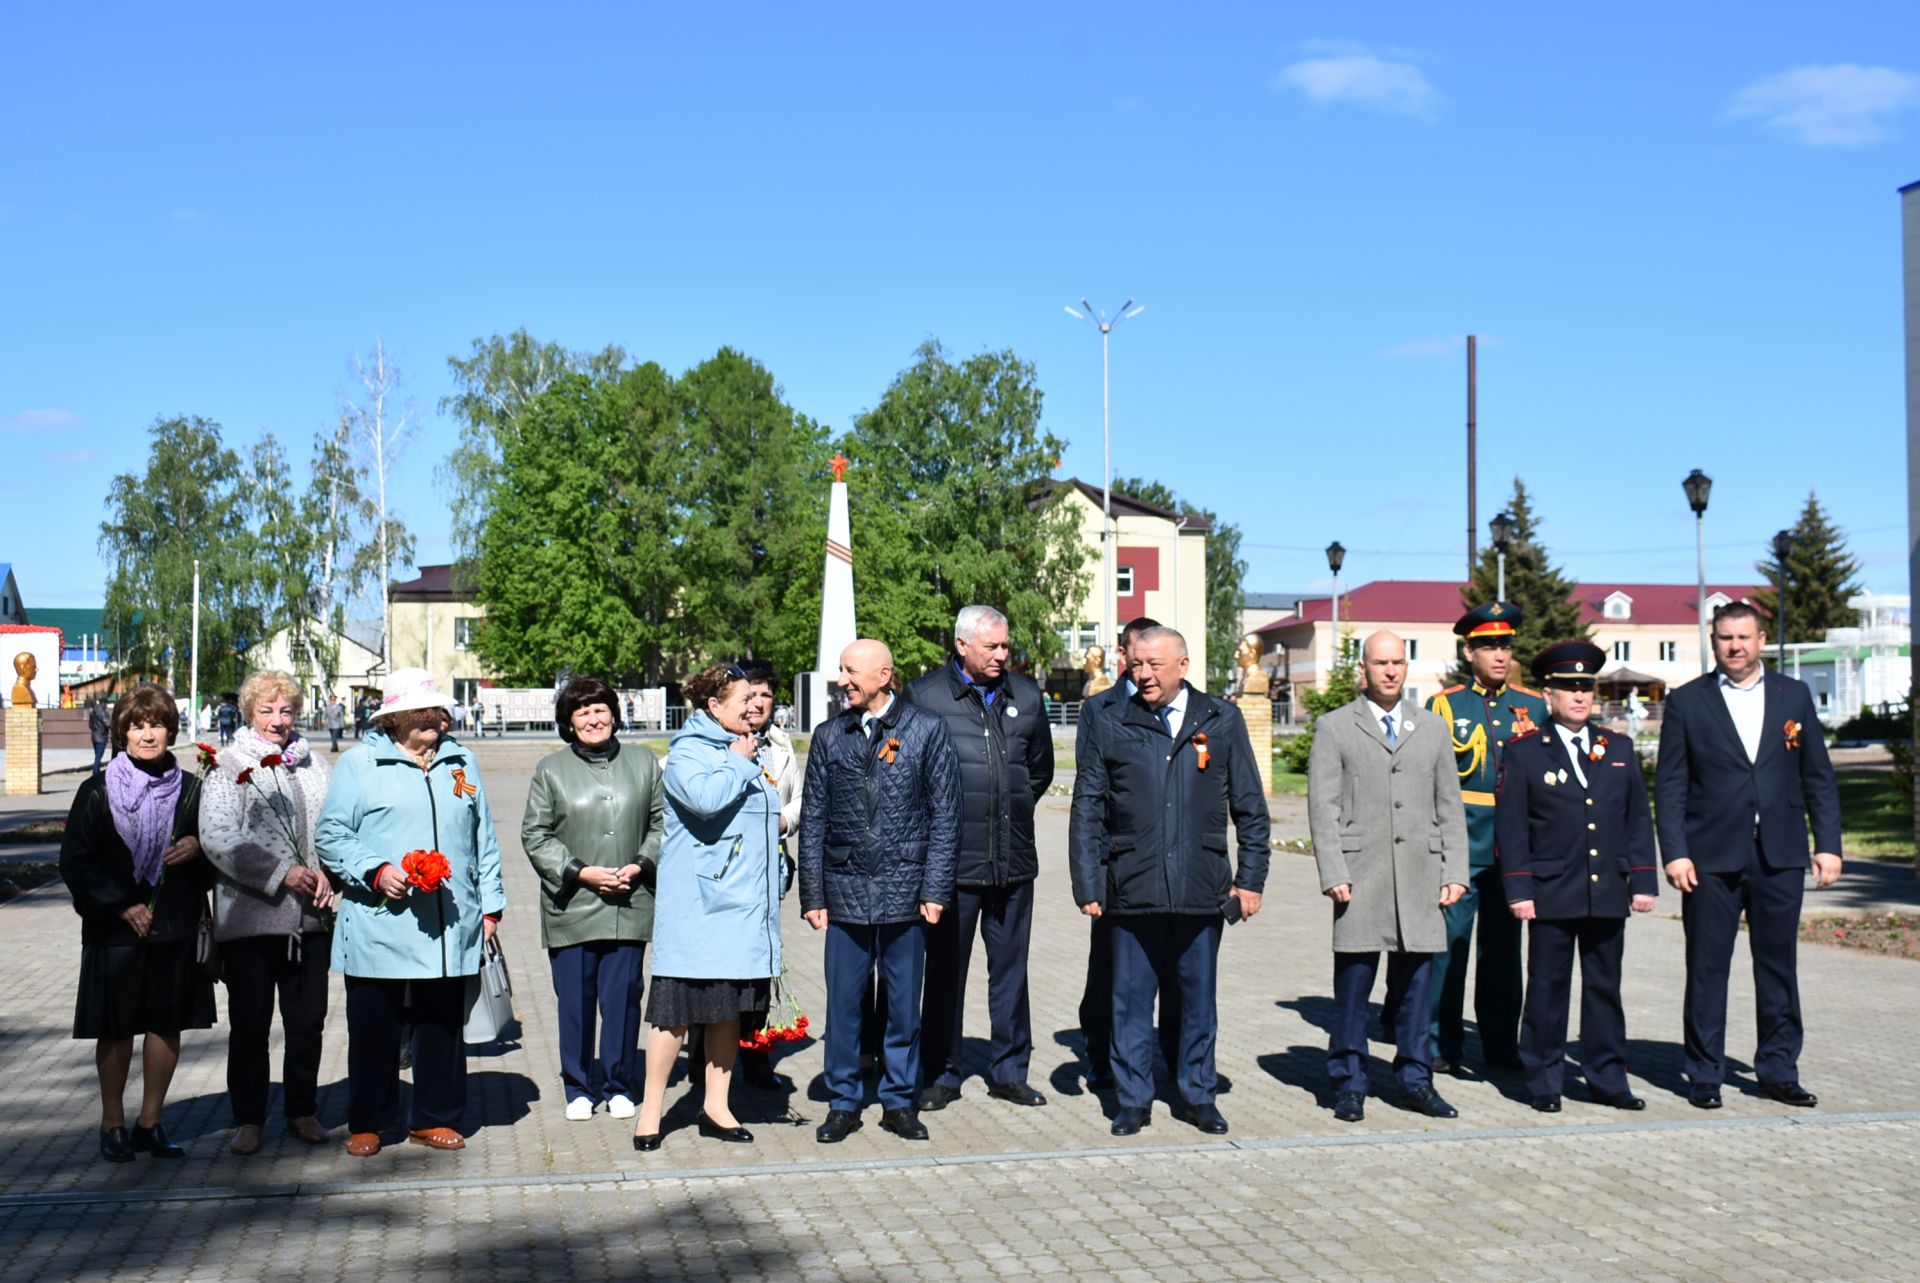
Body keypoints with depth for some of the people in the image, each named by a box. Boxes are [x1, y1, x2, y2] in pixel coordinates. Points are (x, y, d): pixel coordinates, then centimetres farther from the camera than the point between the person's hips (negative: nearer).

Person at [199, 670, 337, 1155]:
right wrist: (280, 873, -16)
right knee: (249, 1024, 3)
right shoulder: (227, 766, -2)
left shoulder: (313, 765, 13)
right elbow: (218, 837, -12)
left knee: (308, 1021, 10)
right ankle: (248, 1119, 15)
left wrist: (326, 872, -6)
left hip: (311, 915, 4)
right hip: (250, 914, -4)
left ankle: (302, 1110, 24)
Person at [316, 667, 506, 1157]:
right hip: (380, 928, -3)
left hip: (450, 929, 3)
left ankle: (435, 1118, 21)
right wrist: (375, 871, -14)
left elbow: (484, 839, 19)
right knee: (373, 1029, 4)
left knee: (443, 1026, 8)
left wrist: (491, 904, 16)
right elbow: (331, 835, -1)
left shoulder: (461, 762, 15)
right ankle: (367, 1124, 18)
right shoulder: (358, 763, 2)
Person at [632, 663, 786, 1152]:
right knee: (677, 1008, -5)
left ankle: (716, 1107, 21)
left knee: (731, 1007, 12)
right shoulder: (688, 752, -8)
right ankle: (651, 1110, 5)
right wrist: (738, 762, -13)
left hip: (743, 908, 8)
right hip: (697, 907, -8)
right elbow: (705, 798, -28)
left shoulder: (749, 751, 17)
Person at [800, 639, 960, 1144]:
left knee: (903, 1004, 7)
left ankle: (899, 1101, 20)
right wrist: (812, 895, 2)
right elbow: (813, 820, 8)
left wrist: (934, 890, -6)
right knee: (843, 1003, 5)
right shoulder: (829, 737, 7)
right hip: (845, 894, 2)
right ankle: (843, 1102, 17)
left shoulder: (927, 731, 1)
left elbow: (944, 816, 0)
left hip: (905, 894, -1)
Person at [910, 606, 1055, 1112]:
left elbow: (1041, 766, 22)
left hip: (1014, 860, 4)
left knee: (1010, 969, 11)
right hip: (952, 860, -4)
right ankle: (941, 1074, 15)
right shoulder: (924, 694, -3)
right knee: (946, 970, 4)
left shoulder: (1025, 695, 10)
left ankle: (1009, 1072, 21)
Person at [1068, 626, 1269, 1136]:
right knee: (1131, 999, 5)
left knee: (1199, 998, 11)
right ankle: (1133, 1099, 17)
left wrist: (1251, 878, 4)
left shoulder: (1222, 721, 6)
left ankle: (1198, 1095, 24)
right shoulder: (1111, 727, 4)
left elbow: (1250, 806, 9)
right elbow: (1086, 812, 5)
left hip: (1203, 890, 1)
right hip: (1132, 889, 0)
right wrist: (1087, 885, 0)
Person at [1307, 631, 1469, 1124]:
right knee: (1353, 982, -1)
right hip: (1362, 877, -3)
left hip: (1421, 877, 3)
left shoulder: (1433, 729, 16)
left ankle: (1415, 1080, 18)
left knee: (1417, 981, 6)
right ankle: (1349, 1084, 10)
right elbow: (1322, 807, 0)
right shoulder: (1334, 727, 6)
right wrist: (1333, 874, -9)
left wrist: (1454, 872, 5)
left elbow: (1450, 807, 14)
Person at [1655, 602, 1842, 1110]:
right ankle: (1704, 1074, 12)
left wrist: (1828, 844, 2)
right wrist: (1675, 853, -8)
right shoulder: (1686, 702, 3)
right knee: (1707, 969, 2)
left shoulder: (1794, 696, 9)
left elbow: (1818, 777, 10)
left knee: (1778, 966, 9)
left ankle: (1778, 1071, 20)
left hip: (1780, 857, 2)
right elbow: (1669, 786, 0)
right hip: (1711, 859, -2)